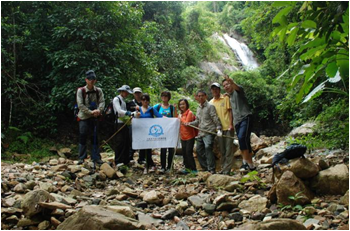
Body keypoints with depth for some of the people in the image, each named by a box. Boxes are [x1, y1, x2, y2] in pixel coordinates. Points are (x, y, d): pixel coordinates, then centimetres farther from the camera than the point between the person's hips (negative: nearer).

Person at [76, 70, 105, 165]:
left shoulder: (98, 91, 1)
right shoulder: (80, 90, -7)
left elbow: (102, 101, -4)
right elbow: (80, 105, -11)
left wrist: (99, 110, -24)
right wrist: (90, 112, -19)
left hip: (95, 117, 3)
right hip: (84, 117, -3)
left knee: (95, 138, 9)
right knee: (82, 137, 1)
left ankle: (96, 157, 16)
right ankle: (81, 157, 11)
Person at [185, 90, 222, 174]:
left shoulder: (210, 106, -2)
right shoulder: (198, 108, 21)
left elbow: (215, 119, -8)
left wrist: (218, 129, -19)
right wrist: (190, 123, 8)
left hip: (209, 132, -8)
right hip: (201, 133, 8)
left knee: (208, 147, -23)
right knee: (199, 150, 7)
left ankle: (211, 169, -19)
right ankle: (206, 168, 20)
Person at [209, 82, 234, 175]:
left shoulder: (225, 98, 3)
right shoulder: (211, 102, 13)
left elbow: (230, 111, -1)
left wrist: (231, 124, -11)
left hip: (227, 127, -4)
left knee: (228, 149, -4)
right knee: (222, 150, 10)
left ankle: (227, 169, -3)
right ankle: (223, 168, 18)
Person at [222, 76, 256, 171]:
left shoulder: (238, 91, 0)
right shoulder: (229, 96, 22)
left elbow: (236, 87, -26)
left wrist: (231, 82, -47)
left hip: (245, 118, -8)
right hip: (237, 121, 8)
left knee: (242, 138, -25)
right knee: (245, 143, 8)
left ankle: (246, 162, -23)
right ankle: (251, 165, 12)